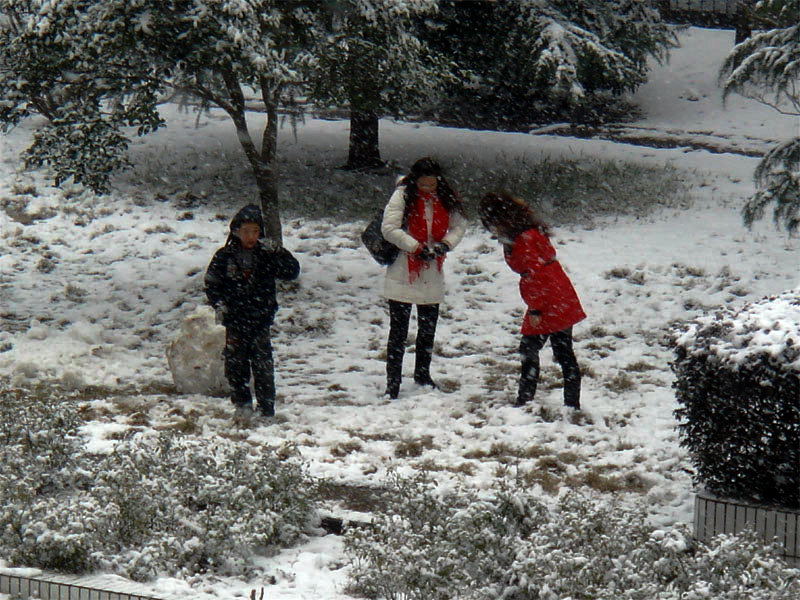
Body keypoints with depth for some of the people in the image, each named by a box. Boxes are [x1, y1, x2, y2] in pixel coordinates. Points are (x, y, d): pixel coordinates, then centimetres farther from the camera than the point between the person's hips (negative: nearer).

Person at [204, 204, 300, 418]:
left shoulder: (266, 255, 3)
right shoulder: (225, 256, 1)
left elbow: (292, 271, -3)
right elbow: (212, 283, 5)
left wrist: (277, 253, -15)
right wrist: (219, 304, -10)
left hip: (260, 321, 0)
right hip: (235, 322, 0)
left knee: (263, 366, -3)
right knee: (235, 364, 3)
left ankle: (267, 408, 3)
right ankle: (242, 403, 15)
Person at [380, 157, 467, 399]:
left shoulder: (445, 198, 2)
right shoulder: (403, 196, -12)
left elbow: (459, 225, 7)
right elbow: (389, 229, -17)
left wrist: (445, 244, -13)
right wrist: (417, 248, -20)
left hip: (432, 276, 5)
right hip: (403, 273, -5)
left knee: (428, 328, 16)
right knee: (398, 330, -3)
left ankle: (422, 373, 33)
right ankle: (393, 382, 1)